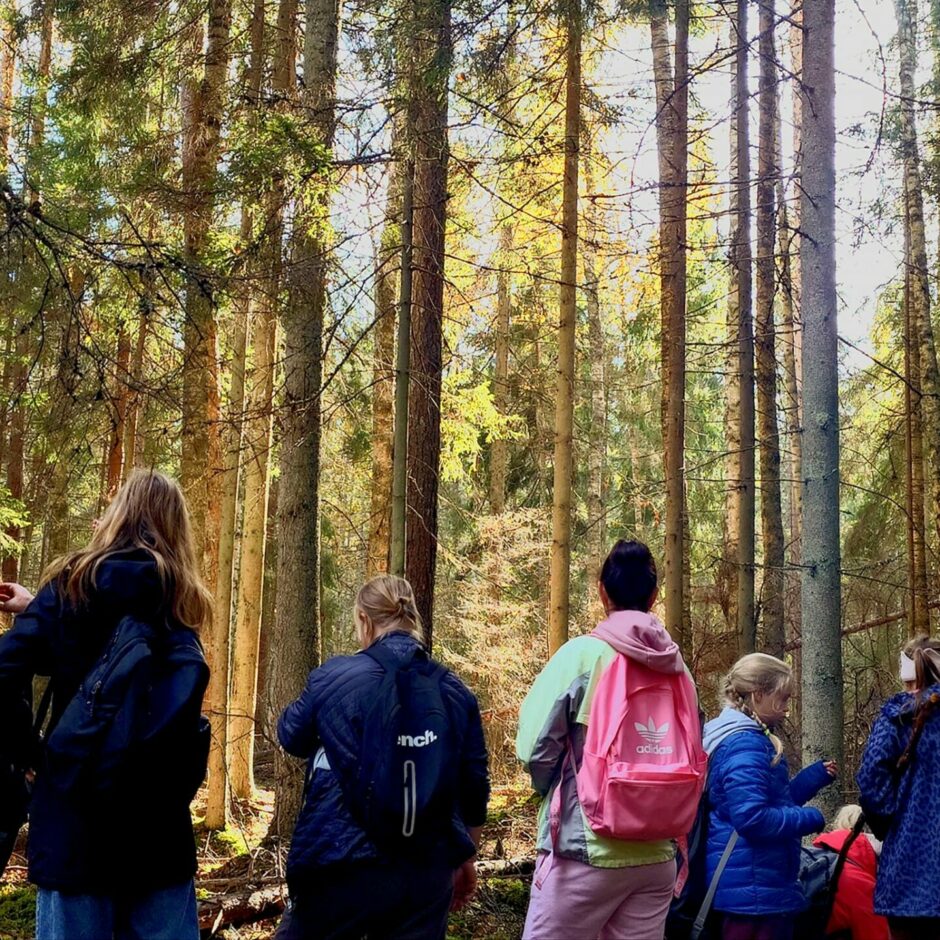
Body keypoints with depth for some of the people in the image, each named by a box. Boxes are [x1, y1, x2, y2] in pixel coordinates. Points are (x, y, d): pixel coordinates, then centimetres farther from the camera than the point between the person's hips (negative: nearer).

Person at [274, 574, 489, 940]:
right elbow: (474, 786, 7)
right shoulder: (455, 691, 2)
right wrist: (466, 859, 20)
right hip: (428, 871, 3)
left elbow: (291, 736, 11)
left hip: (342, 865, -2)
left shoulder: (334, 677, -7)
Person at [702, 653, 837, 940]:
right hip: (755, 888, -11)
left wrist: (816, 776, 12)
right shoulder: (745, 744, -19)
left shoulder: (741, 738, 15)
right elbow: (751, 817, -28)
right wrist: (811, 818, -15)